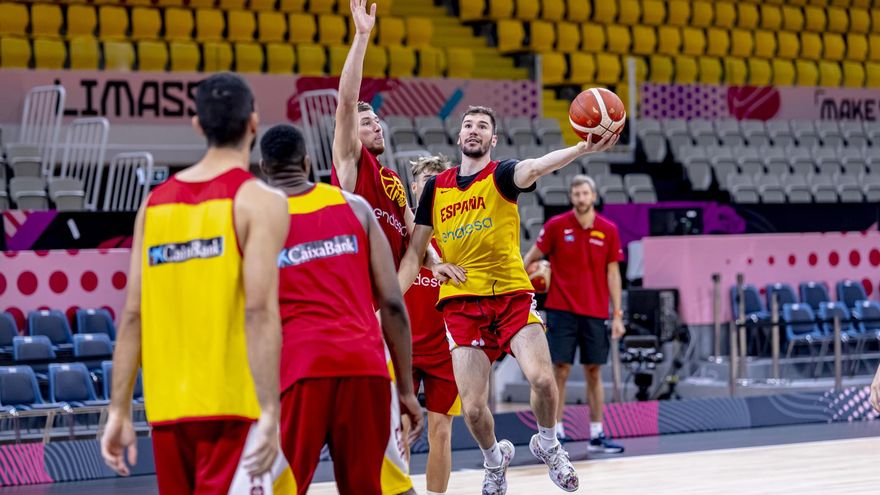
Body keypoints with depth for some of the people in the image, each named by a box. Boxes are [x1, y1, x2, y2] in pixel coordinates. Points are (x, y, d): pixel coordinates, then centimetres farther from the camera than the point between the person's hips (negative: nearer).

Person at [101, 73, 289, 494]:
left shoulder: (155, 202, 11)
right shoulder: (258, 201, -5)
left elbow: (133, 316, 8)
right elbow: (259, 312, -16)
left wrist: (119, 411, 11)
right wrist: (269, 414, -18)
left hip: (168, 408, 6)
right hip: (233, 405, -5)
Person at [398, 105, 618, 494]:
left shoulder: (500, 175, 0)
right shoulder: (435, 188, 10)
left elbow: (533, 168, -23)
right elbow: (414, 252, 14)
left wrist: (582, 149, -45)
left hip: (512, 294, -2)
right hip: (462, 302, 2)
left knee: (542, 378, -21)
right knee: (472, 408, -7)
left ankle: (547, 444, 11)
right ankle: (494, 460, 26)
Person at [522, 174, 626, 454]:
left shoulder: (608, 230, 3)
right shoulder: (556, 226, -2)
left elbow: (612, 273, 5)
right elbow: (532, 256, 3)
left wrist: (617, 315, 2)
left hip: (594, 313, 2)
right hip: (562, 311, -2)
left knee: (594, 372, 6)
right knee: (560, 370, -5)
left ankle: (596, 435, 11)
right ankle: (555, 432, 0)